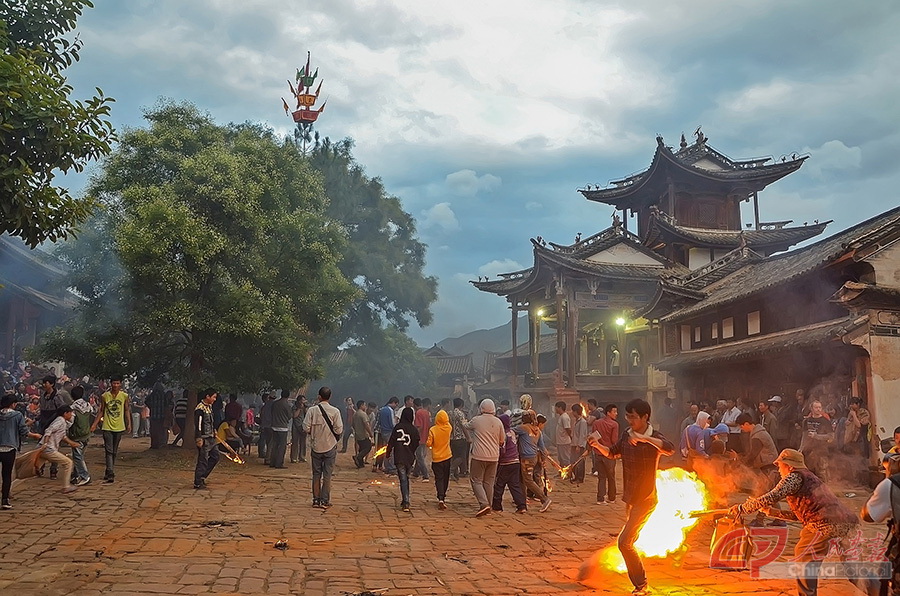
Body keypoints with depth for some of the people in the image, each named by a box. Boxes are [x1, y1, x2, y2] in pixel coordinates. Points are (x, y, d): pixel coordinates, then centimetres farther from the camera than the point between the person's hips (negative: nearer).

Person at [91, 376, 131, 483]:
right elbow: (101, 411, 7)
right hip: (107, 427, -1)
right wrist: (95, 424, 3)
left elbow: (126, 411, 8)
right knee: (109, 451, -8)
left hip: (119, 427, 2)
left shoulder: (124, 396, 2)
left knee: (114, 452, 10)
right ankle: (110, 475, -13)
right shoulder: (104, 396, -1)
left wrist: (129, 424, 1)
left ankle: (109, 473, 23)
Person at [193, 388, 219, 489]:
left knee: (215, 456, 14)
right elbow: (198, 425, -21)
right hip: (203, 439, -10)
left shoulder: (209, 406, 11)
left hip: (210, 438, 10)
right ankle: (198, 483, 5)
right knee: (203, 460, -4)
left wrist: (214, 430, 23)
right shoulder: (200, 409, -18)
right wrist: (199, 439, -22)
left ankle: (202, 476, 22)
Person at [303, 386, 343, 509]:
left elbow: (306, 428, -10)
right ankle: (324, 501, 7)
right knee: (327, 475, 6)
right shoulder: (335, 411, -10)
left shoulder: (312, 410, -8)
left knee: (316, 474, 12)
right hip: (330, 446, -1)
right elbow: (339, 430, -12)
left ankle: (316, 500, 14)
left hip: (316, 446, 1)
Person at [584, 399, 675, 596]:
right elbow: (612, 453, 19)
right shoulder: (626, 435, 3)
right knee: (631, 540, 22)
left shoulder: (654, 437, -16)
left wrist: (644, 438, -45)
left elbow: (670, 449, -38)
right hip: (630, 498, 8)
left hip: (646, 499, -8)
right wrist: (598, 445, 0)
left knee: (624, 541, -13)